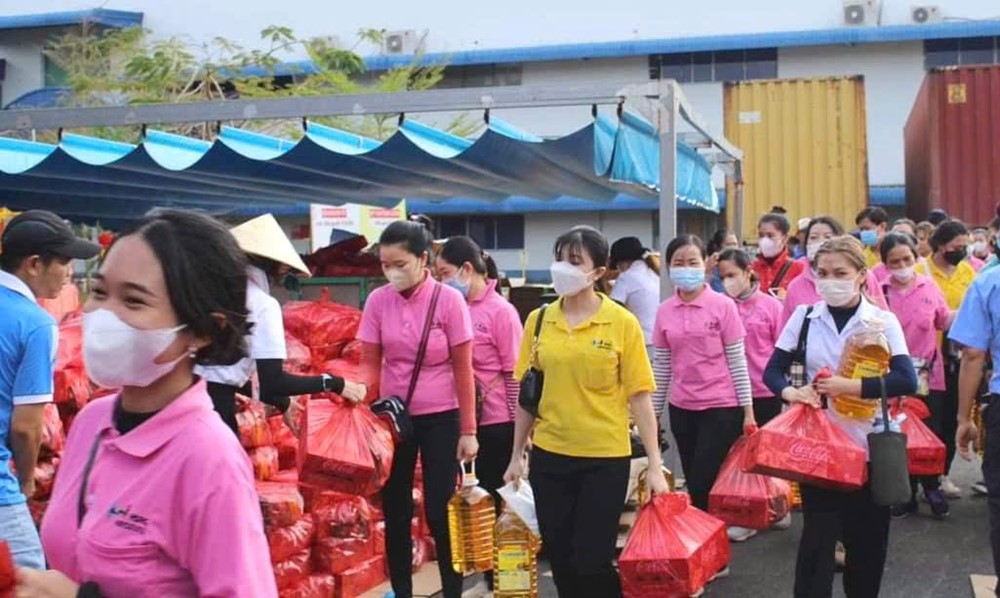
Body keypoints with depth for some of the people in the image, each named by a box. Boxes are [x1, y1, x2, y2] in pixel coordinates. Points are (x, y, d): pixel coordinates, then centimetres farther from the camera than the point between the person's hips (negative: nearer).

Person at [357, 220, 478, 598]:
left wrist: (468, 431, -6)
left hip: (440, 418, -3)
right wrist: (361, 391, -19)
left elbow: (463, 370, -7)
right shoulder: (378, 301, -4)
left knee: (440, 511, 0)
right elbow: (370, 362, 3)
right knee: (395, 510, 10)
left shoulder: (449, 300, -12)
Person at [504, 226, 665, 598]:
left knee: (591, 562, -2)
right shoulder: (538, 320, 3)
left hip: (605, 458, -3)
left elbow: (639, 396, -5)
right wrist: (516, 455, 11)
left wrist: (655, 465, -7)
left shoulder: (622, 323, -6)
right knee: (560, 560, 11)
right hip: (549, 456, 3)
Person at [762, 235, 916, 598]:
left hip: (868, 446, 0)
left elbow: (906, 380, -15)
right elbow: (772, 370, 3)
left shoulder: (883, 321, -4)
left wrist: (849, 387, -23)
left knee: (866, 538, 10)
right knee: (817, 536, 0)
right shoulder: (804, 316, 1)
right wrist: (788, 391, -18)